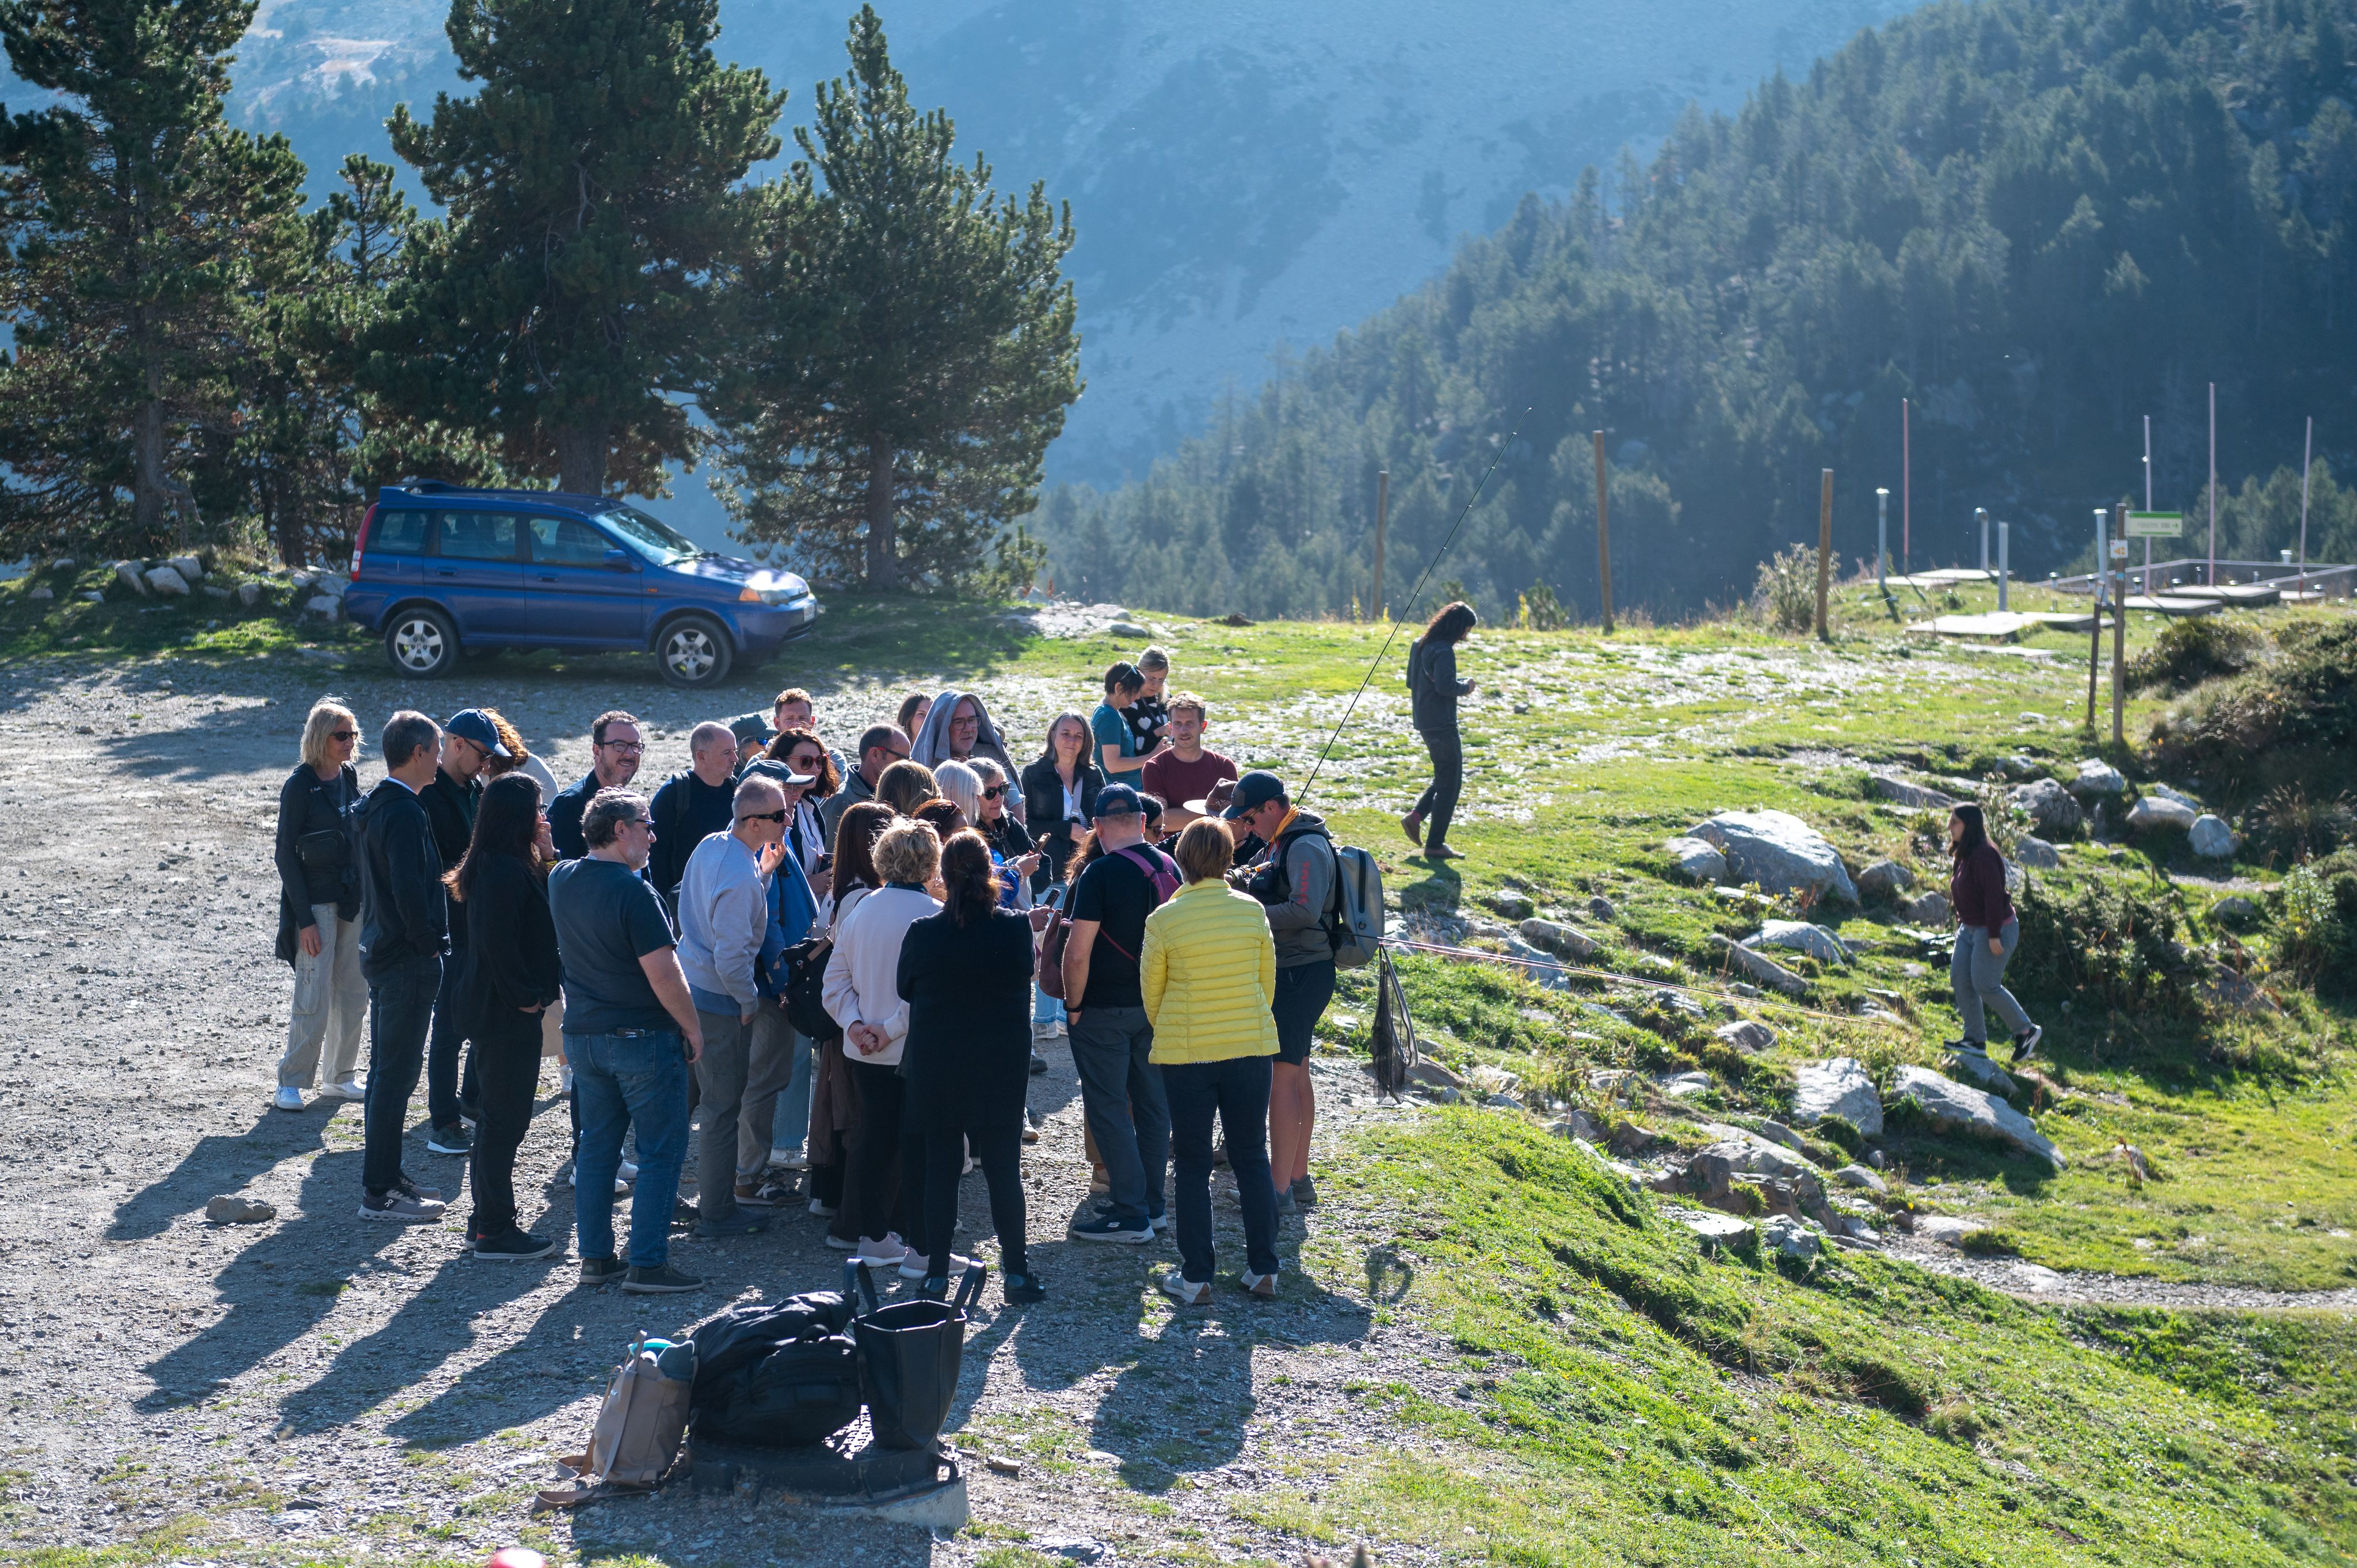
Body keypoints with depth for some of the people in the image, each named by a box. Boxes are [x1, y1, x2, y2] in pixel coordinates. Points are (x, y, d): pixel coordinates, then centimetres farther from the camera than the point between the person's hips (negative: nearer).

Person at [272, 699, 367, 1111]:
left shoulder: (349, 777, 8)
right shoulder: (299, 785, -12)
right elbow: (285, 854, -12)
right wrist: (304, 918, -16)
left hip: (353, 900, 7)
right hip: (315, 901, -7)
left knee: (354, 994, 9)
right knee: (314, 997, -8)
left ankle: (341, 1077, 20)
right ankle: (291, 1083, 3)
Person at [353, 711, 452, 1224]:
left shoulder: (375, 806, 11)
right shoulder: (404, 813, -20)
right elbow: (410, 890, -25)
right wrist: (430, 945, -14)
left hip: (382, 952, 10)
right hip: (409, 960, -10)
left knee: (386, 1069, 17)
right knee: (396, 1075, -5)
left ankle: (385, 1177, 26)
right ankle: (380, 1192, -1)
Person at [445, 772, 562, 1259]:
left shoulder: (494, 866, 10)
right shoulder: (506, 871, -21)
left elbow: (536, 919, 12)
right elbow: (500, 944, -26)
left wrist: (545, 860, 5)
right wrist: (526, 996, -17)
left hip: (492, 1006, 11)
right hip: (509, 1014, -11)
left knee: (498, 1114, 18)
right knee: (505, 1118, -3)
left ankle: (486, 1220, 27)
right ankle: (496, 1232, 4)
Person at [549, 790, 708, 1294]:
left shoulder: (561, 881, 3)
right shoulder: (634, 893, -19)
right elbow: (664, 974, -20)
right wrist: (692, 1028, -9)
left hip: (583, 1035, 7)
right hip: (643, 1037, -7)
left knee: (597, 1146, 14)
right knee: (661, 1151, 1)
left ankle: (595, 1258, 17)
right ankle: (647, 1265, 0)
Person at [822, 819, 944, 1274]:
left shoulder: (859, 911, 3)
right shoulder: (933, 916, -15)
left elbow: (835, 979, 4)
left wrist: (854, 1023, -3)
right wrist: (892, 1029, -14)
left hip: (866, 1052, 6)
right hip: (917, 1051, -6)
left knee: (875, 1138, 15)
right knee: (920, 1146, 2)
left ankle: (873, 1237, 21)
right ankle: (921, 1248, 4)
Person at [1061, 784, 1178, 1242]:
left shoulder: (1101, 873, -17)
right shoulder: (1168, 868, 2)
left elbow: (1078, 951, -20)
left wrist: (1073, 1005, -7)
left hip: (1106, 1010, -6)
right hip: (1157, 1006, 6)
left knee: (1108, 1109, 0)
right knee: (1153, 1104, 14)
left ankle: (1131, 1215, 0)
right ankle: (1153, 1204, 22)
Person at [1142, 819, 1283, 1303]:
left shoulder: (1164, 920, -12)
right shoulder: (1252, 910, -5)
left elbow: (1151, 991, 0)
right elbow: (1267, 980, 5)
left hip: (1186, 1055, -2)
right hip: (1251, 1046, 2)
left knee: (1191, 1166, 8)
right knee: (1251, 1158, 14)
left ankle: (1195, 1279, 10)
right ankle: (1263, 1270, 16)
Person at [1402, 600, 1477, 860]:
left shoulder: (1419, 645, 10)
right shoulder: (1443, 651, -19)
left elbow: (1411, 682, 18)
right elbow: (1445, 685, -30)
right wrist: (1465, 687, -11)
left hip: (1424, 721, 9)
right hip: (1441, 724, -9)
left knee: (1445, 777, 23)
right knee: (1450, 783, 0)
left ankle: (1416, 817, 11)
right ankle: (1435, 845, 2)